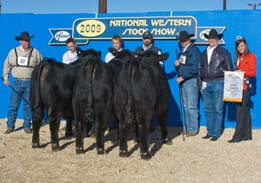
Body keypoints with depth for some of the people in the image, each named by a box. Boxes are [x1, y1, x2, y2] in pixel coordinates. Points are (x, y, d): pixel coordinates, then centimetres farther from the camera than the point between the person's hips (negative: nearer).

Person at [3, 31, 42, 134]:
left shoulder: (35, 52, 1)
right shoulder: (13, 52, 5)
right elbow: (7, 65, 14)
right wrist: (5, 78, 8)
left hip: (30, 83, -1)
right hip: (17, 82, 1)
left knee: (28, 105, 5)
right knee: (13, 105, 2)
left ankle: (27, 126, 14)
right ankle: (10, 126, 10)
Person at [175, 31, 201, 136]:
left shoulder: (194, 50, -6)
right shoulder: (182, 51, 18)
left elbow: (194, 68, -15)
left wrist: (183, 77, -16)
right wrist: (176, 65, 0)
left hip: (191, 81, -8)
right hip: (182, 81, 8)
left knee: (192, 107, -6)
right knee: (185, 107, 11)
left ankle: (193, 129, -1)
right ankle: (187, 128, 17)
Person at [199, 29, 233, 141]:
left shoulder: (224, 52, 4)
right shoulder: (204, 53, 17)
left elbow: (229, 69, 3)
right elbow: (200, 69, 19)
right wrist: (201, 83, 11)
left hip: (218, 83, -5)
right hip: (206, 84, 5)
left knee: (218, 109, -3)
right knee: (208, 109, 8)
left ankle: (216, 133, 1)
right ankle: (210, 132, 16)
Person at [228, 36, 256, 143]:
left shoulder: (250, 56, -3)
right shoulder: (239, 57, 21)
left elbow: (253, 72, -9)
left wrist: (243, 72, -20)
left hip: (245, 86, -8)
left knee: (241, 110, -10)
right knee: (245, 111, 10)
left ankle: (238, 136, -10)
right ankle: (247, 134, 14)